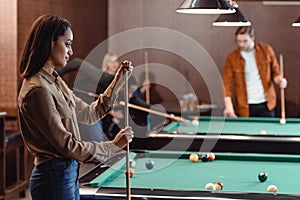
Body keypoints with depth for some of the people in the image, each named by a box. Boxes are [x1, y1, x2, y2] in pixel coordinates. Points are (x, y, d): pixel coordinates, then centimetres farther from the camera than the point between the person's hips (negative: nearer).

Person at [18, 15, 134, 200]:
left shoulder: (55, 82, 10)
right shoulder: (37, 91, -21)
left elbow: (90, 114, 16)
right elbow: (67, 146, -21)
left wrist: (117, 82, 10)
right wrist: (114, 146, -13)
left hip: (69, 174, 10)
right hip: (54, 179, -10)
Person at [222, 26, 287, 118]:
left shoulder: (266, 50, -1)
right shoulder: (231, 58, -4)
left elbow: (275, 71, 10)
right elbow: (227, 84, -5)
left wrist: (279, 79, -13)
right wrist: (229, 106, -16)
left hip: (266, 104, 1)